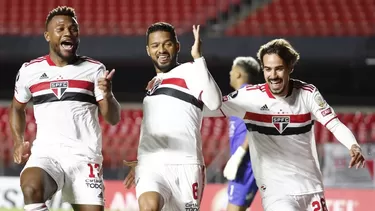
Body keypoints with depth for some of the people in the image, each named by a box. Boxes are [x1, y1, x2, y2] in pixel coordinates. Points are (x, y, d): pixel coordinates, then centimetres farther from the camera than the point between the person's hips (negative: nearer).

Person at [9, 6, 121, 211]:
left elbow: (113, 119, 4)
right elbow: (17, 108, 26)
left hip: (85, 155, 1)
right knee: (31, 189, -32)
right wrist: (18, 142, 10)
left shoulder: (94, 70, 6)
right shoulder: (29, 70, 9)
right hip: (46, 152, -1)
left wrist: (107, 95, -17)